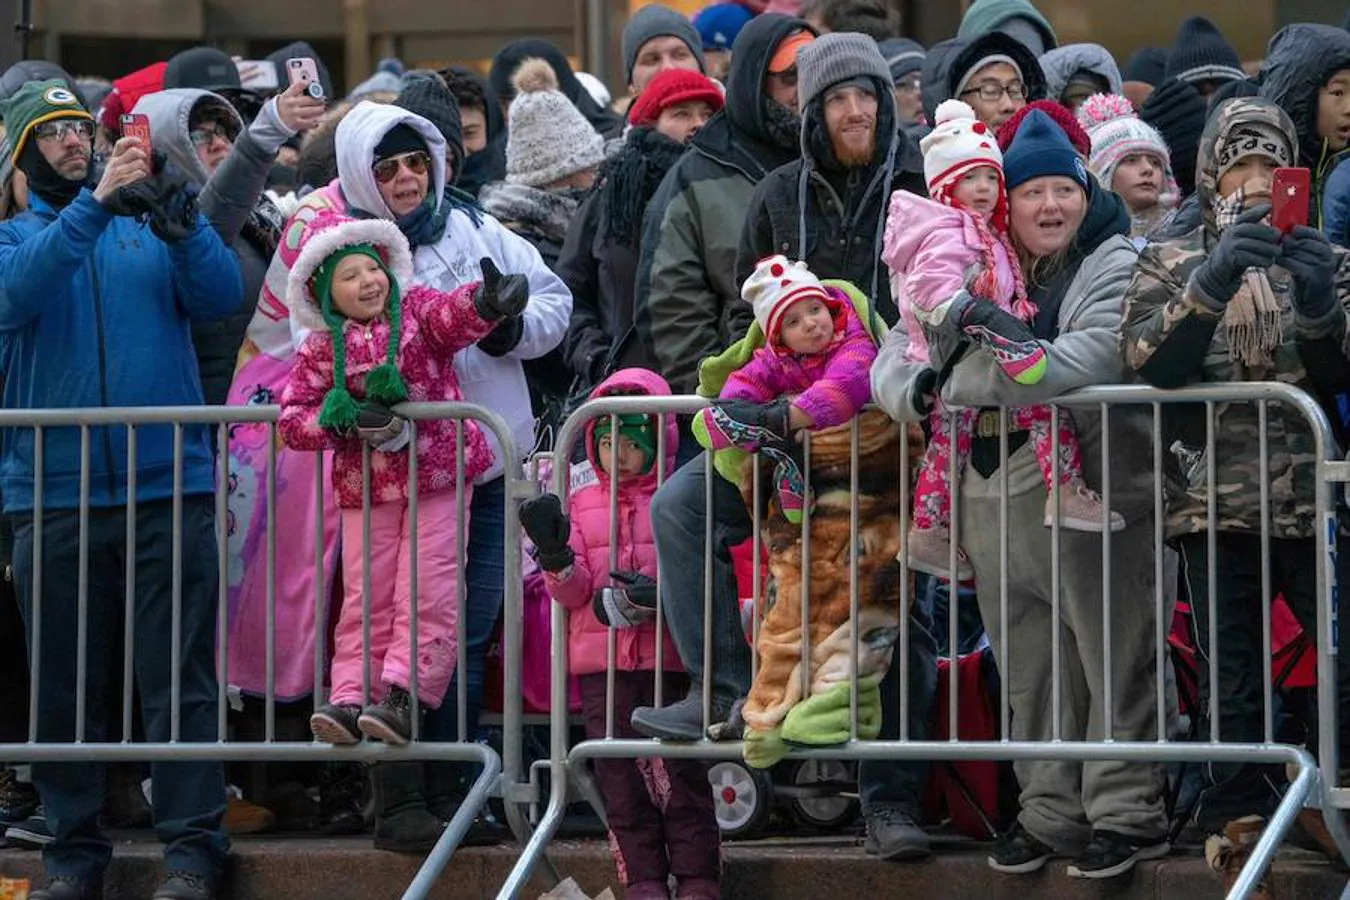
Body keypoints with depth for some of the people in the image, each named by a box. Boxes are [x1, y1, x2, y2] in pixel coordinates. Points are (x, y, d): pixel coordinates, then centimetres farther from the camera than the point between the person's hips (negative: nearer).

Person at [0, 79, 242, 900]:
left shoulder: (151, 226, 10)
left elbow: (222, 296, -4)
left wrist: (177, 217, -21)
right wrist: (96, 203, -23)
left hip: (170, 487, -1)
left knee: (180, 678, -3)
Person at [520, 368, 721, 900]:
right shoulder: (580, 504, 12)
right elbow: (572, 593, 6)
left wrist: (661, 595, -20)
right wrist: (555, 555, -14)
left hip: (668, 654, -3)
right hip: (601, 661, 3)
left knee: (682, 766, -3)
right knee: (618, 773, 1)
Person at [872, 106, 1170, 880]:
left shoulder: (1117, 267, -5)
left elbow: (1087, 360, -22)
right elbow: (895, 358, 10)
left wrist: (962, 380, -22)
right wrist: (917, 389, -16)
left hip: (1096, 501, -6)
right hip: (994, 504, 6)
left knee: (1113, 664, -2)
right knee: (1030, 673, 12)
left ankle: (1125, 811, 4)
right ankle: (1049, 812, 21)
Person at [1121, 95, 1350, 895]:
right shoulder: (1173, 264, 12)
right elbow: (1149, 367, -5)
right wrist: (1209, 286, -19)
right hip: (1216, 506, 0)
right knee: (1231, 686, -2)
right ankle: (1240, 833, 2)